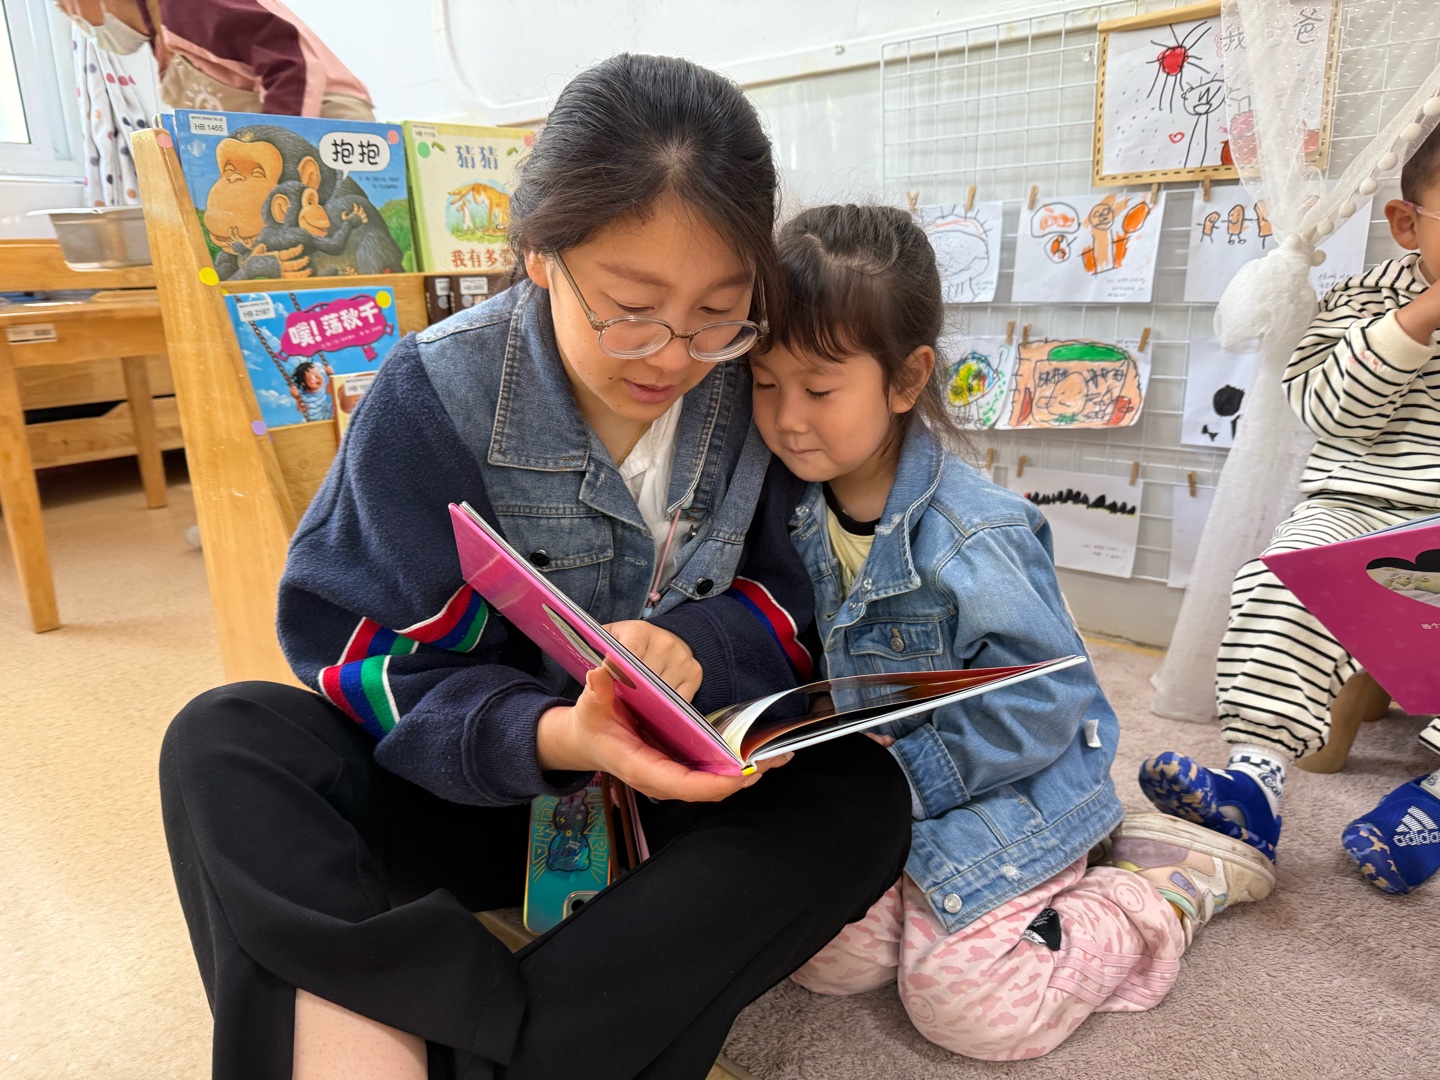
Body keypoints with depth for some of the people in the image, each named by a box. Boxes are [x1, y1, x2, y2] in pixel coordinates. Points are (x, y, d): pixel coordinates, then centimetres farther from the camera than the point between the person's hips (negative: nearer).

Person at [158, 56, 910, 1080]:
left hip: (693, 779, 2)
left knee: (864, 797, -27)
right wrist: (552, 738, -36)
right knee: (224, 743, -22)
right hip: (482, 783, -1)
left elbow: (791, 600, -2)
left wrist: (693, 641, -26)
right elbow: (380, 667, -16)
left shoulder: (757, 384, -10)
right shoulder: (439, 394, -16)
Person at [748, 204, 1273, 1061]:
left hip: (1003, 796, -7)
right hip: (878, 798, 7)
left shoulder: (968, 534, -27)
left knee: (964, 1001, -10)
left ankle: (1170, 891, 12)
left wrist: (909, 772, -23)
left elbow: (1040, 706, -23)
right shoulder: (797, 507, -6)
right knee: (825, 957, 2)